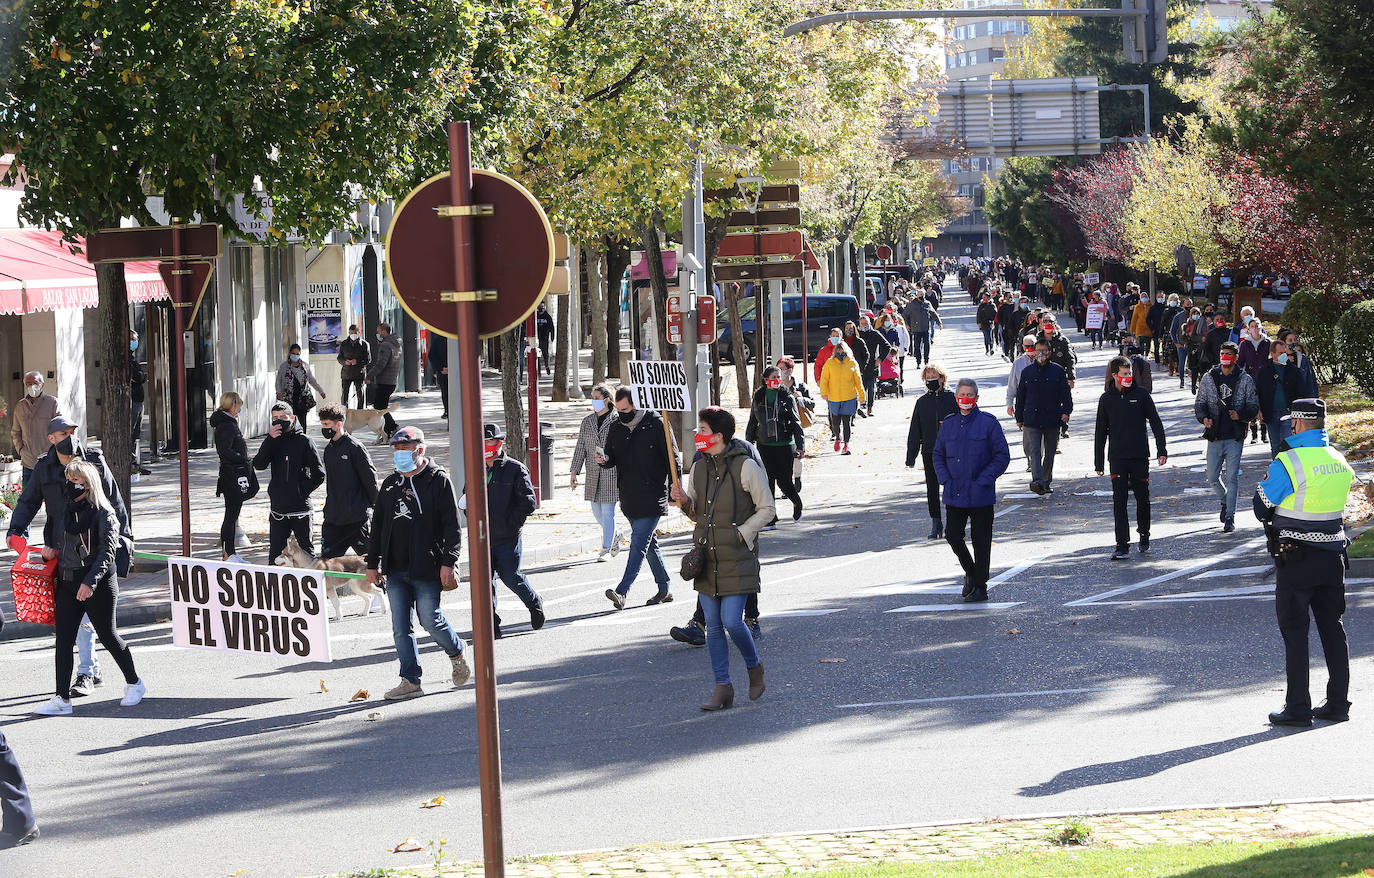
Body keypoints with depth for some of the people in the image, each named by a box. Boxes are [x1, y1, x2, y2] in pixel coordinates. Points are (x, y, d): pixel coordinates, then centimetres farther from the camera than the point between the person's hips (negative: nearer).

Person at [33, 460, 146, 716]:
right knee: (63, 639, 0)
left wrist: (90, 581, -27)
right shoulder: (68, 510, 11)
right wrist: (53, 552, 2)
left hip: (98, 583, -7)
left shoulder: (103, 513, -11)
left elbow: (106, 552, -17)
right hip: (67, 582, 7)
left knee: (107, 635, 4)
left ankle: (134, 683, 26)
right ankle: (62, 699, 0)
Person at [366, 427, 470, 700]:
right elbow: (377, 526, 19)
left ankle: (456, 653, 24)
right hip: (395, 570, 6)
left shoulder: (438, 480, -2)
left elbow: (452, 524, -6)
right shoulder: (390, 484, 14)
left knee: (430, 621, -5)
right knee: (400, 627, 2)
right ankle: (410, 682, 6)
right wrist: (373, 564, 15)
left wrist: (448, 562, -13)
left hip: (427, 569, -5)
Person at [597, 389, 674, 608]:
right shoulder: (616, 427, 9)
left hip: (652, 497, -7)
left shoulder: (656, 425, -8)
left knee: (639, 542, -12)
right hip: (629, 497, 7)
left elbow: (672, 458, -5)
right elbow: (613, 459, 15)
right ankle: (664, 589, 24)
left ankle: (622, 592, -20)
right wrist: (604, 459, -10)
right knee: (649, 543, 14)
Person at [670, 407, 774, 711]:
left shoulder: (746, 467, -10)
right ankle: (722, 687, 11)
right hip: (706, 557, 6)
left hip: (737, 558, -6)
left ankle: (754, 668, 18)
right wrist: (685, 502, -2)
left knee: (732, 622, -10)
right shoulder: (698, 468, 8)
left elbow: (767, 510, -4)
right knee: (713, 625, 5)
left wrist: (741, 533, -13)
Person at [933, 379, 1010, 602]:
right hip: (954, 495, 4)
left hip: (980, 495, -4)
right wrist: (945, 479, 0)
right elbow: (938, 455, 17)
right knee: (952, 536, 3)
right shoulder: (948, 424, 9)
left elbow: (1002, 456, -6)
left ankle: (980, 587, 11)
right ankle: (970, 572, 28)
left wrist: (982, 481, -13)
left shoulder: (988, 423, -5)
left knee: (981, 541, 2)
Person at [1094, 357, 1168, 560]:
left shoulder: (1141, 394, 0)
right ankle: (1122, 546, -11)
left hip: (1140, 457, 0)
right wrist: (1098, 462, 8)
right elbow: (1101, 431, 10)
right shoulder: (1107, 399, 5)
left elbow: (1156, 423, 3)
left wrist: (1162, 450, -4)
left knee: (1142, 498, 9)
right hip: (1117, 458, 0)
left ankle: (1144, 537, 29)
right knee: (1119, 500, -8)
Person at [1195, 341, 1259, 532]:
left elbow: (1254, 406, 3)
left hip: (1235, 437, -3)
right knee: (1212, 477, 5)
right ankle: (1225, 501, 35)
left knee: (1231, 477, -6)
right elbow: (1199, 403, 10)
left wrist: (1240, 415, -17)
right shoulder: (1208, 379, 8)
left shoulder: (1245, 380, 2)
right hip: (1215, 437, 3)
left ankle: (1230, 517, 0)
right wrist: (1204, 418, -11)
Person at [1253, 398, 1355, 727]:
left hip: (1296, 560, -6)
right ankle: (1337, 703, 16)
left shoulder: (1288, 462, -16)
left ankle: (1298, 708, 1)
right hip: (1333, 557, 6)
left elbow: (1262, 508, -7)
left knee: (1294, 631, 1)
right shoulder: (1339, 461, 5)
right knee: (1332, 628, 13)